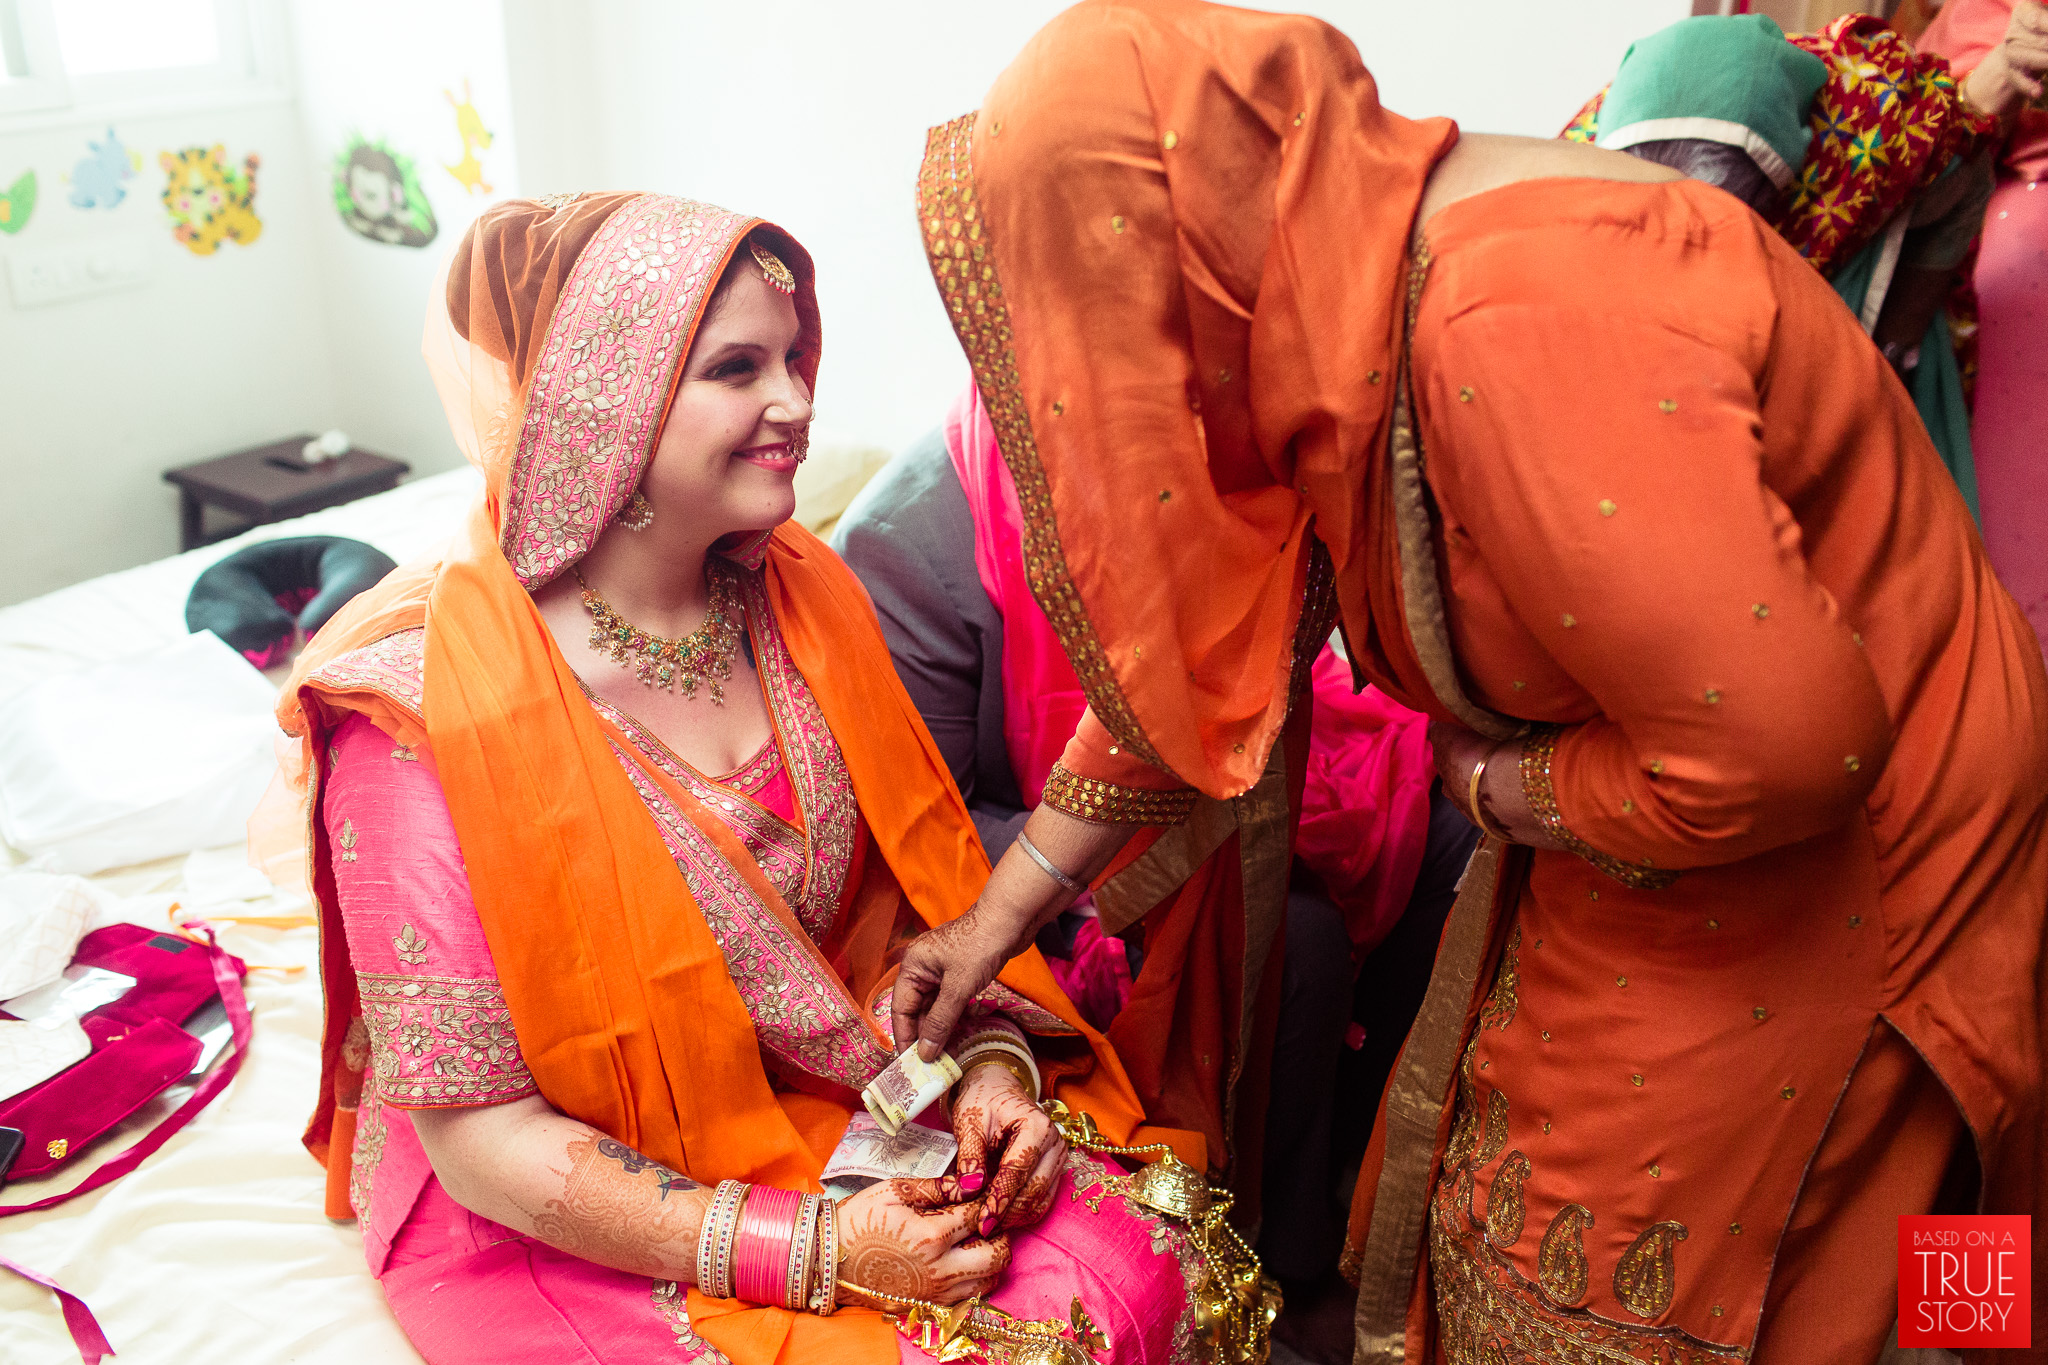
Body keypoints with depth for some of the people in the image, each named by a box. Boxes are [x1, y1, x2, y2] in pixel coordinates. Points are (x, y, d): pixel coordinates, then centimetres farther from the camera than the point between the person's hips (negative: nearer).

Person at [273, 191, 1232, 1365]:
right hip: (571, 1218, -4)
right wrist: (813, 1255, -22)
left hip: (836, 1111, 5)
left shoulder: (801, 597, -3)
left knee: (1134, 1268, -13)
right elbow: (480, 1132, -17)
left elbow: (914, 893, 7)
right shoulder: (423, 705, -20)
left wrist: (989, 1063, -11)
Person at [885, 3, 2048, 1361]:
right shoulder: (1339, 309, -5)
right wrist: (1000, 915, 7)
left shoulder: (1509, 326, -34)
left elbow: (1779, 746, -35)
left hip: (1828, 879, -7)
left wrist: (1503, 784, -15)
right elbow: (1190, 650, 3)